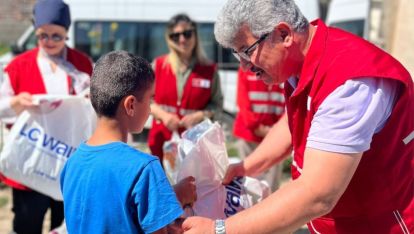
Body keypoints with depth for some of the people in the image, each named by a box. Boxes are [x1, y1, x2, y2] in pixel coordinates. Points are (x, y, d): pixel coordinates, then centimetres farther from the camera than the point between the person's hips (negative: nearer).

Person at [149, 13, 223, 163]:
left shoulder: (209, 69, 1)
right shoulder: (158, 65, 4)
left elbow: (217, 104, 6)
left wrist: (200, 115, -12)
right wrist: (163, 114, -9)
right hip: (162, 139, 2)